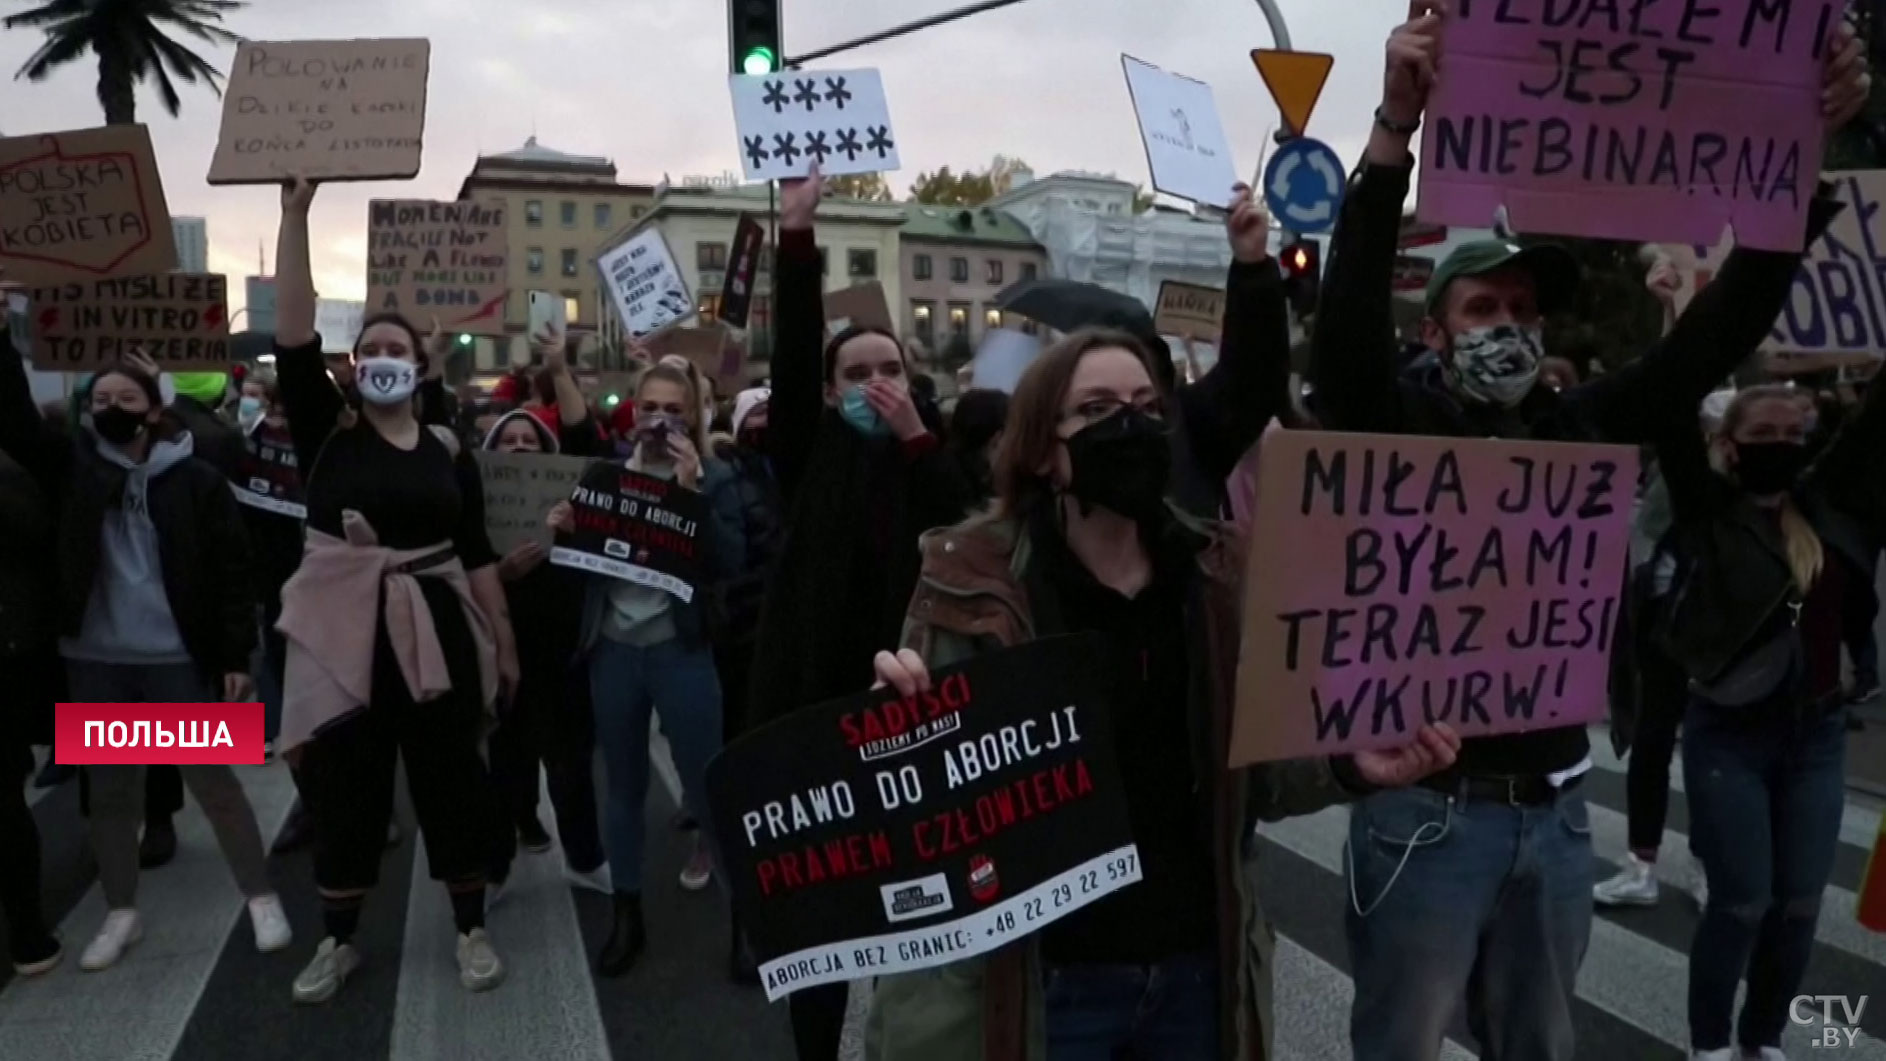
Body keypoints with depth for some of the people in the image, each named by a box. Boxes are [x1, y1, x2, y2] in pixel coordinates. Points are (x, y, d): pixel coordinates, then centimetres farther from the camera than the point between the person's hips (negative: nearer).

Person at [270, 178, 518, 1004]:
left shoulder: (448, 453, 4)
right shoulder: (325, 431, 0)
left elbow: (477, 554, 7)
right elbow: (293, 336, -11)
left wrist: (505, 643, 7)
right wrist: (295, 214, -16)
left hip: (436, 636, 1)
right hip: (344, 637, 0)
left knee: (452, 782, 8)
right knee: (343, 790, 10)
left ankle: (471, 932, 24)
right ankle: (338, 942, 30)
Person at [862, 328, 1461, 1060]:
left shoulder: (1220, 578, 1)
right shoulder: (972, 580, -12)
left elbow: (1250, 777, 7)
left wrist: (1347, 766, -10)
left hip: (1197, 968, 4)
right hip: (1039, 980, -3)